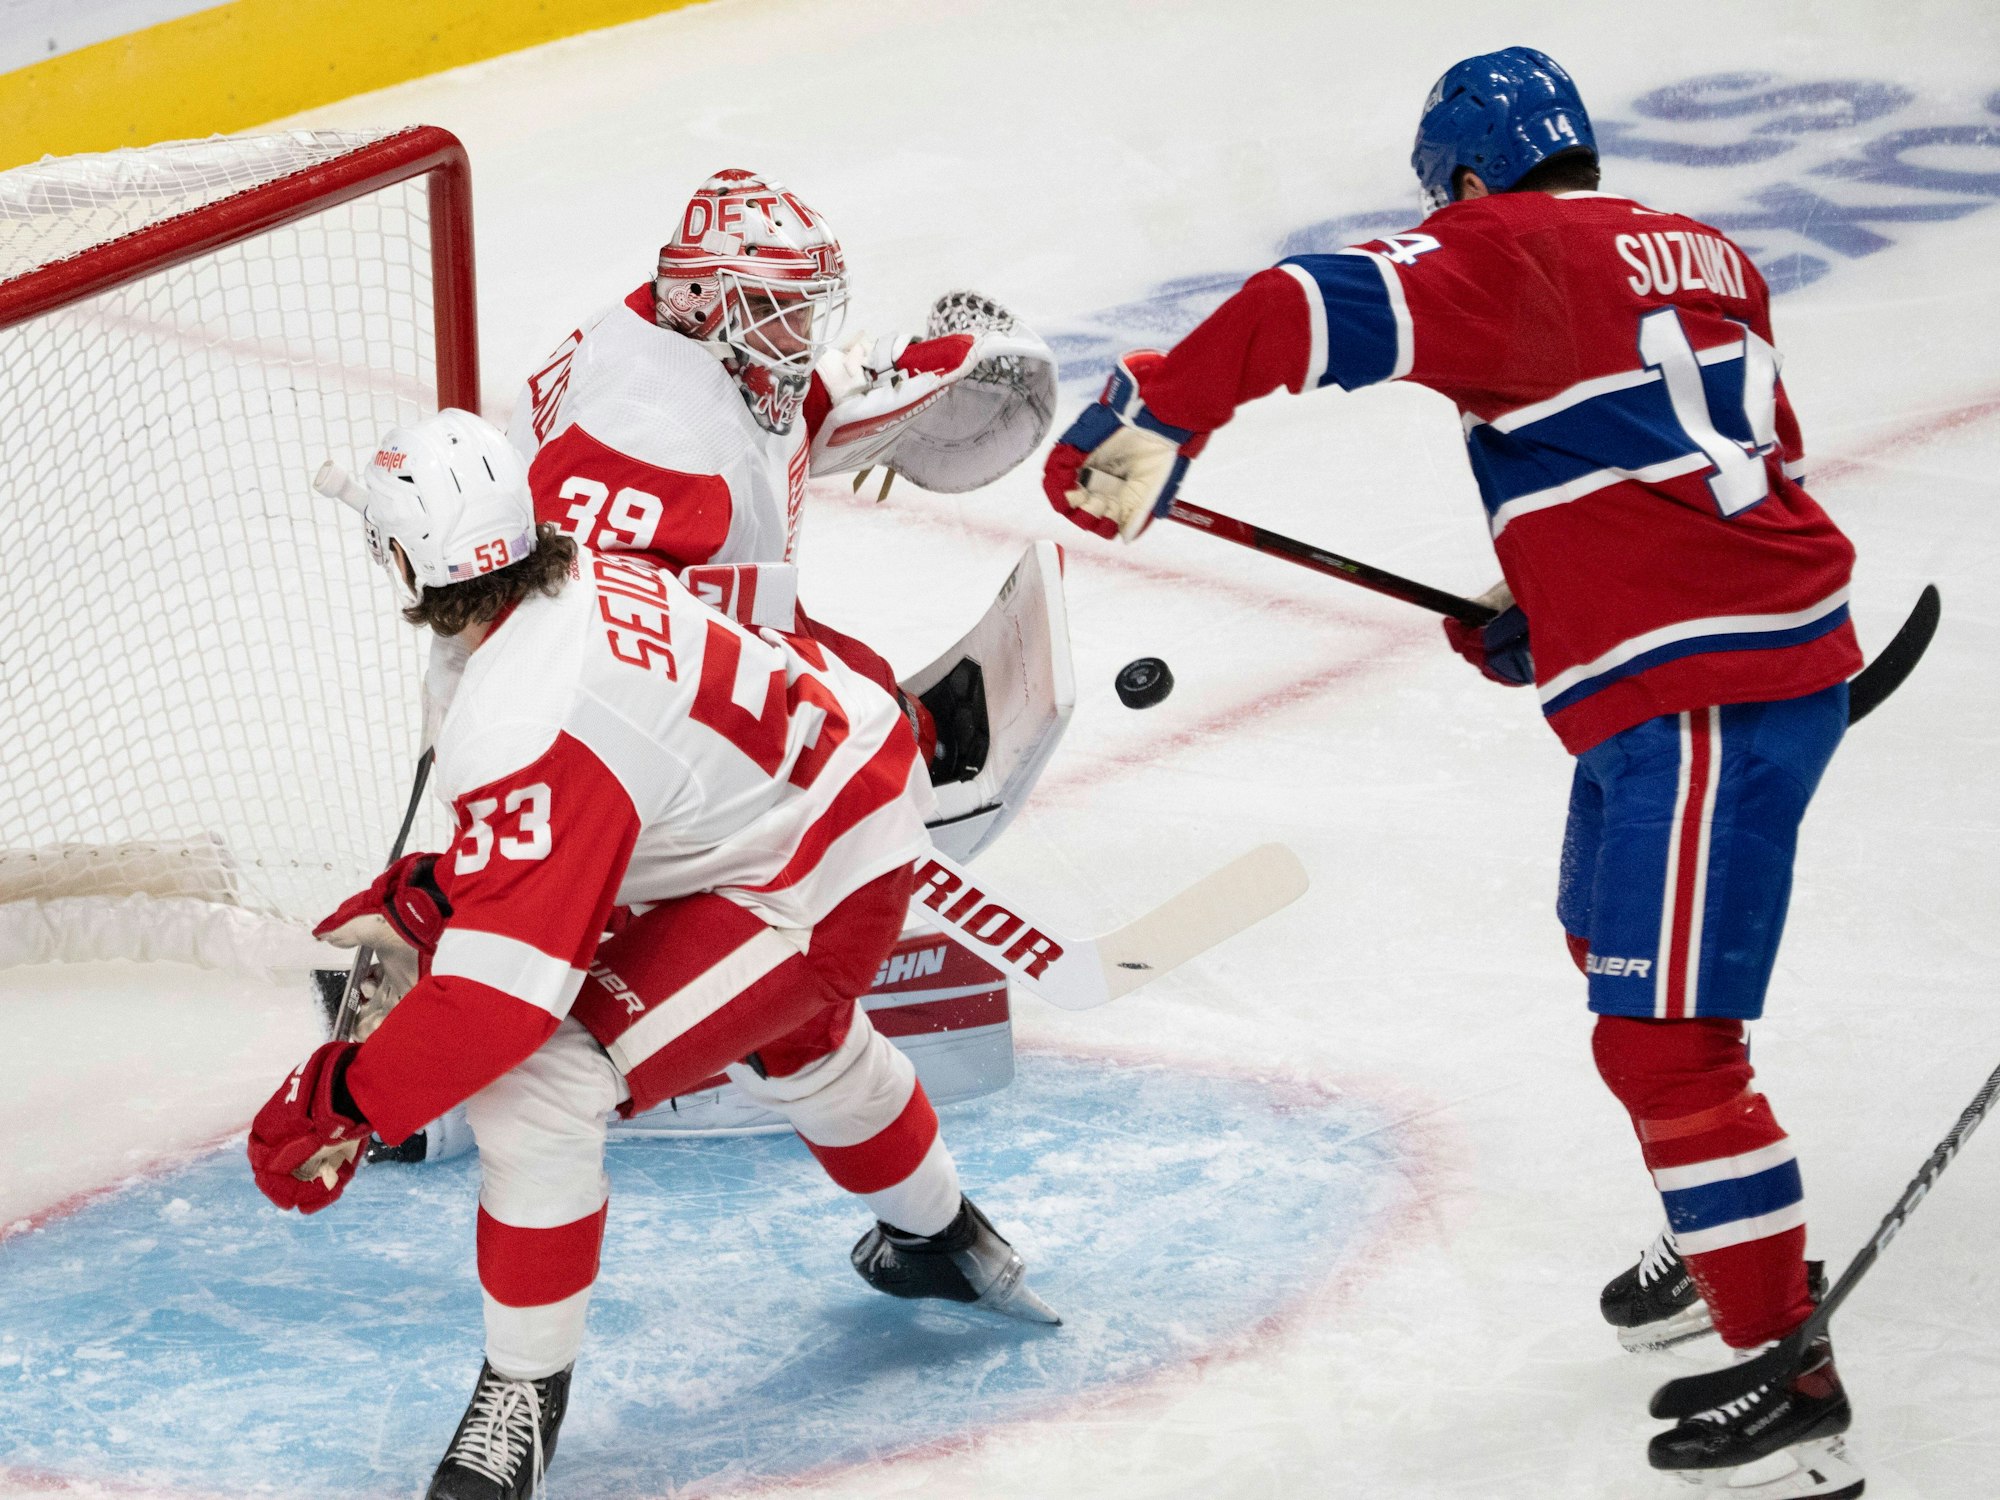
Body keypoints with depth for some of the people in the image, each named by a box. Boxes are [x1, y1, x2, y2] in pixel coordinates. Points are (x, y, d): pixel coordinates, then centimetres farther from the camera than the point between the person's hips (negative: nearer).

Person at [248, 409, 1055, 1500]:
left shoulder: (524, 727, -33)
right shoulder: (572, 578, -5)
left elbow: (507, 980, -33)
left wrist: (344, 1102, -25)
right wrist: (422, 898, 5)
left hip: (806, 894, -10)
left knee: (534, 1082, -15)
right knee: (799, 1048, 39)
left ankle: (527, 1390, 0)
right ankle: (935, 1236, 66)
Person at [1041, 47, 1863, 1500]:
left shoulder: (1510, 253, -8)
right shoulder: (1699, 259, 17)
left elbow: (1326, 310, -23)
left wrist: (1152, 414, -17)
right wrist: (1552, 607, 22)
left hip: (1706, 697, -10)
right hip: (1782, 644, 10)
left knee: (1663, 1039, -8)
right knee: (1613, 940, 29)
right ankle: (1734, 1242, 46)